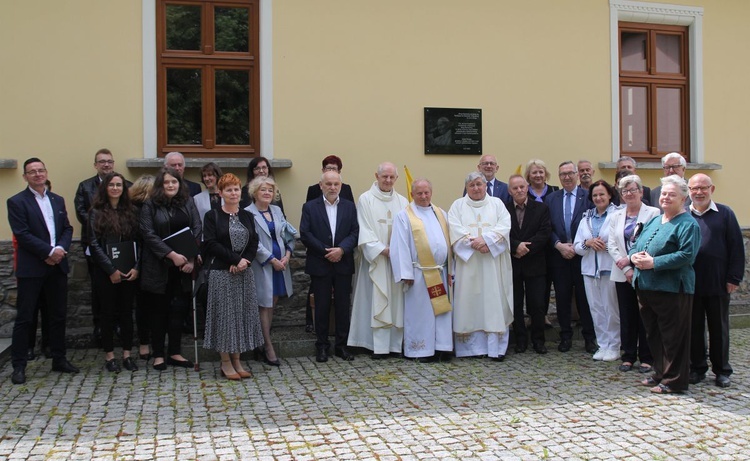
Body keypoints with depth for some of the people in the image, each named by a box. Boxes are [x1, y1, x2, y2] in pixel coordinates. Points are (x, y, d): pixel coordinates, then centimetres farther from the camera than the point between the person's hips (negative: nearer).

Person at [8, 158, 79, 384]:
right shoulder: (17, 202, -3)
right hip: (31, 269, -5)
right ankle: (18, 366, 9)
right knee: (24, 318, 1)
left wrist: (61, 249, -9)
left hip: (57, 267, 5)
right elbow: (22, 234, -12)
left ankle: (59, 359, 22)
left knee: (58, 315, 11)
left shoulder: (58, 200, 14)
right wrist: (50, 251, -17)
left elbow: (67, 228, 10)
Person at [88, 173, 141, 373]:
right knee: (108, 313, 5)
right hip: (106, 272, -2)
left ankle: (127, 354, 16)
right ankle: (109, 356, 15)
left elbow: (138, 242, 6)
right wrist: (111, 270, -12)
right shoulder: (97, 212, -1)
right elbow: (95, 244, -6)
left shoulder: (131, 212, 8)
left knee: (127, 312, 7)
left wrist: (137, 267, -7)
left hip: (129, 271, 3)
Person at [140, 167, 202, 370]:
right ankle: (158, 355, 16)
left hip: (183, 266, 3)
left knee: (178, 310, 8)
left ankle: (175, 353, 18)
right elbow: (149, 234, -10)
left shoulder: (188, 203, 7)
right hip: (158, 267, -3)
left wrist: (191, 258, -11)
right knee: (159, 311, 6)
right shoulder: (150, 205, -2)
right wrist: (172, 255, -18)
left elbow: (197, 230, 1)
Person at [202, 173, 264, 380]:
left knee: (243, 314, 6)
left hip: (244, 273, 5)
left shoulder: (247, 216, 11)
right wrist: (236, 259, -16)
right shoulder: (212, 216, -2)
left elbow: (254, 242, 5)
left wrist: (244, 261, -12)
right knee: (225, 314, 0)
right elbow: (211, 244, -12)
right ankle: (226, 362, 10)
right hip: (221, 273, -4)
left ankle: (237, 360, 16)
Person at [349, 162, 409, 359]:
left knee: (397, 301, 4)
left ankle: (396, 344, 9)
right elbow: (364, 231, -6)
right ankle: (380, 347, -2)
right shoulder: (366, 199, 1)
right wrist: (382, 249, -14)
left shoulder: (402, 201, 12)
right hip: (376, 258, -3)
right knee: (378, 301, -4)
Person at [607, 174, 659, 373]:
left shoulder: (653, 213, -2)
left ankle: (646, 358, 12)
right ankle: (628, 356, 16)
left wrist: (630, 259, -14)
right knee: (627, 315, 7)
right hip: (622, 274, 4)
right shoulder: (615, 216, 11)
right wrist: (626, 269, -7)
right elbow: (611, 245, 4)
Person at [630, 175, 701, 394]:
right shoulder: (653, 221, 18)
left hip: (672, 289, -8)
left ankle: (674, 380, 11)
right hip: (646, 287, 8)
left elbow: (687, 255, -20)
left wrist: (654, 262, -21)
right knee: (654, 335, 15)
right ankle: (660, 374, 28)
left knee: (673, 337, 0)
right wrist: (634, 256, -3)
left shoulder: (688, 224, -8)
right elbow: (636, 244, 20)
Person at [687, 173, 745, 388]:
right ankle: (697, 368, 20)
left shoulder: (725, 214, 1)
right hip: (690, 283, 1)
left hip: (718, 283, -1)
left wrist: (734, 278, -6)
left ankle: (722, 371, 20)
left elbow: (736, 248, -1)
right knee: (694, 328, 9)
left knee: (719, 328, 9)